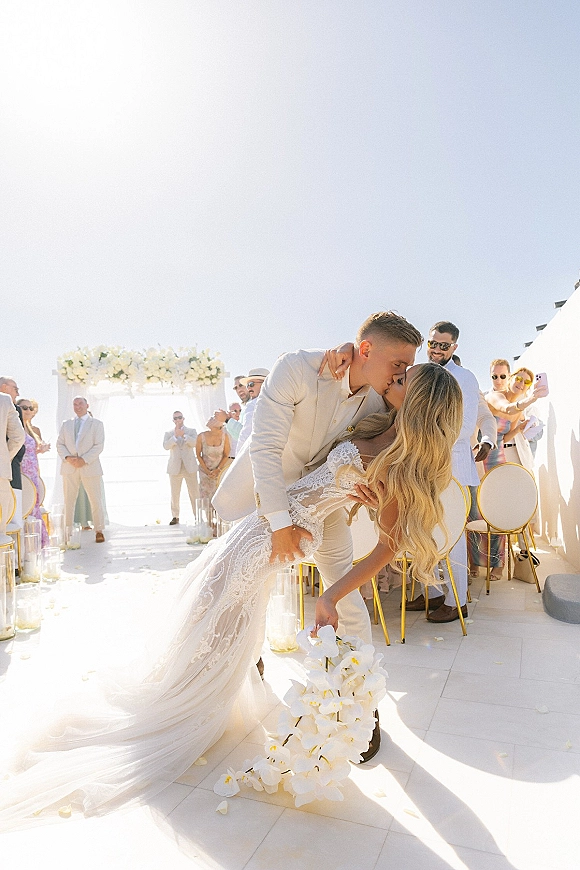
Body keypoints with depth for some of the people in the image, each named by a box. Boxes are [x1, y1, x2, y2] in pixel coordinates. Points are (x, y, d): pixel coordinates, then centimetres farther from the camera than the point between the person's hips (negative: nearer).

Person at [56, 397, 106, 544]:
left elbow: (99, 446, -4)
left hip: (90, 467, -3)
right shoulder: (66, 424, 16)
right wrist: (67, 457, -10)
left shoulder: (96, 424, 6)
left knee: (96, 500, 0)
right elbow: (60, 444, 10)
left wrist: (84, 460, -15)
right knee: (68, 501, 4)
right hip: (69, 468, 3)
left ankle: (99, 531, 9)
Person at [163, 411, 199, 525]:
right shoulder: (168, 433, 12)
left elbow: (195, 443, -9)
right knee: (175, 494, 4)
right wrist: (175, 436, -16)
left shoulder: (191, 431, 10)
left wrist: (183, 435, -18)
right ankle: (175, 517, 13)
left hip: (189, 466, -1)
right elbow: (166, 446, -6)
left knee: (194, 492, -3)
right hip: (175, 467, 1)